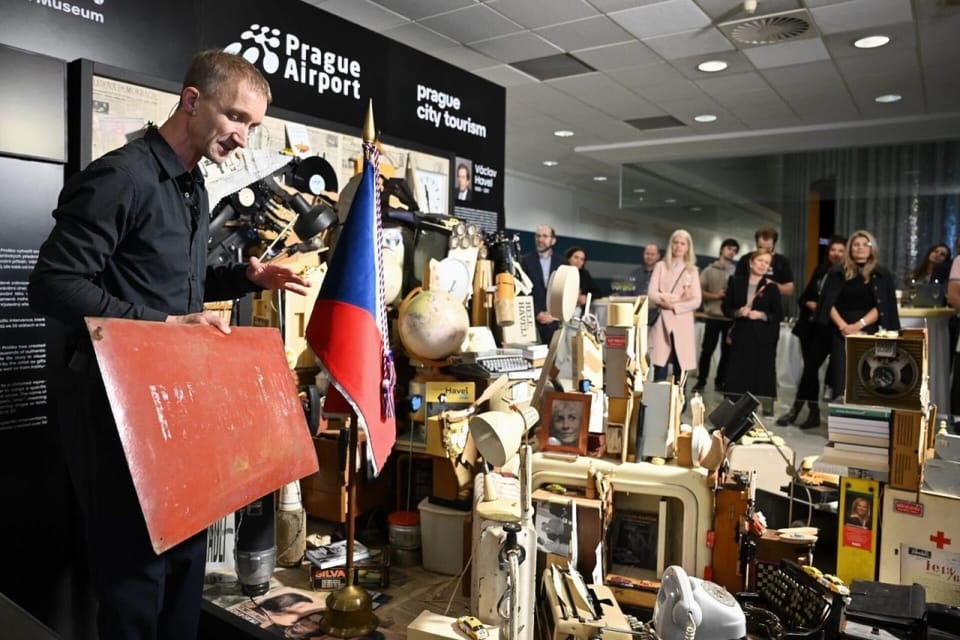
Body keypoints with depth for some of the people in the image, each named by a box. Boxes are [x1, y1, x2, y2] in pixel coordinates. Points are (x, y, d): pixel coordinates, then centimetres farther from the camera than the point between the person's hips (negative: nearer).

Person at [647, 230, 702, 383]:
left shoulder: (692, 270, 12)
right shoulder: (661, 266, 10)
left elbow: (696, 301, 2)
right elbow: (652, 293, -2)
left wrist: (673, 305, -11)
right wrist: (678, 298, -13)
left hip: (682, 326, 1)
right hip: (662, 323, -1)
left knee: (680, 375, 2)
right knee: (659, 374, -5)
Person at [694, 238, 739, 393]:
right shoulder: (709, 270, 4)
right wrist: (715, 296, -12)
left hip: (731, 318, 1)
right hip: (713, 316, -1)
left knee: (727, 352, 7)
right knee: (707, 350, 1)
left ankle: (720, 381, 18)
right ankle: (701, 381, 11)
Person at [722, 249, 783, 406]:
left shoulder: (771, 287, -1)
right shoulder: (736, 281, 4)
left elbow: (779, 315, 0)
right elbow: (726, 308, 7)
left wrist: (761, 315, -16)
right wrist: (738, 312, -12)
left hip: (763, 339, -1)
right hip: (741, 336, 1)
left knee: (762, 378, 0)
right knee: (736, 377, 1)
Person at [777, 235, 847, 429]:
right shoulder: (820, 271, 12)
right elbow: (804, 297, 14)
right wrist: (811, 304, -6)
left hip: (828, 329, -5)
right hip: (809, 326, 5)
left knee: (810, 367, -6)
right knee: (810, 369, 8)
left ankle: (795, 410, 4)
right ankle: (814, 414, 17)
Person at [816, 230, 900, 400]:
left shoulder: (882, 275, 6)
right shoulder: (837, 273, 7)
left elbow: (881, 307, -1)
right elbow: (829, 304, 2)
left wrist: (859, 325, -14)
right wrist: (842, 325, -13)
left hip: (868, 332, 0)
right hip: (841, 332, 0)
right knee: (841, 377, -4)